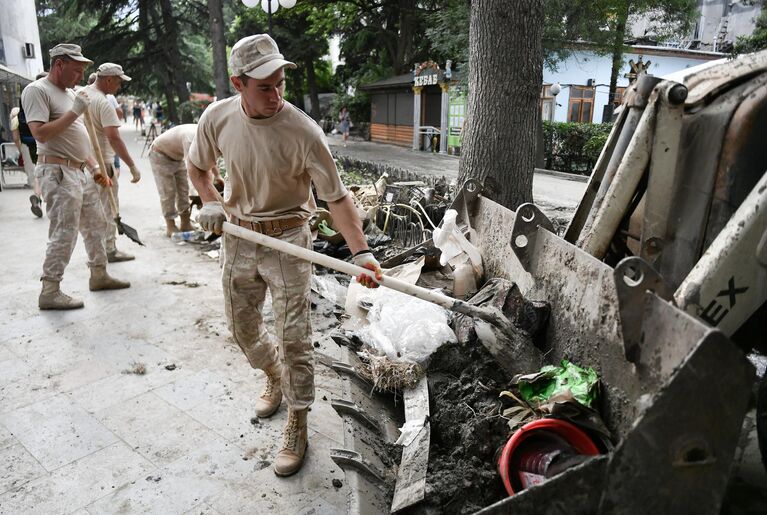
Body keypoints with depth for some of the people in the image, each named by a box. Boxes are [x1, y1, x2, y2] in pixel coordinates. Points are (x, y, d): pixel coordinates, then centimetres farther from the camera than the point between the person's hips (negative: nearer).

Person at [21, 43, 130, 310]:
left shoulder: (69, 93, 18)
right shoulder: (37, 90, -9)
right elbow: (41, 133, -21)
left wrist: (94, 166, 13)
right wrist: (75, 111, -18)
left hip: (81, 172, 9)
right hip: (58, 172, -9)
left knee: (95, 225, 15)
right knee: (64, 233, -8)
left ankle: (99, 275, 28)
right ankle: (49, 292, 2)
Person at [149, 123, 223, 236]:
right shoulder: (191, 138, -41)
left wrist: (217, 176, -12)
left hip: (177, 156, 8)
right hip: (160, 155, -8)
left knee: (184, 190, 5)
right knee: (168, 192, -7)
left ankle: (185, 224, 14)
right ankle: (170, 228, 2)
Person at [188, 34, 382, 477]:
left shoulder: (303, 132, -20)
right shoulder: (217, 117, -7)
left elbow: (336, 197, -19)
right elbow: (197, 166, 13)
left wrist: (361, 251, -29)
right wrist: (210, 202, -6)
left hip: (287, 240, -4)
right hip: (238, 238, 5)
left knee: (294, 337, -3)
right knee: (242, 327, 17)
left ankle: (297, 427, 16)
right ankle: (275, 377, 48)